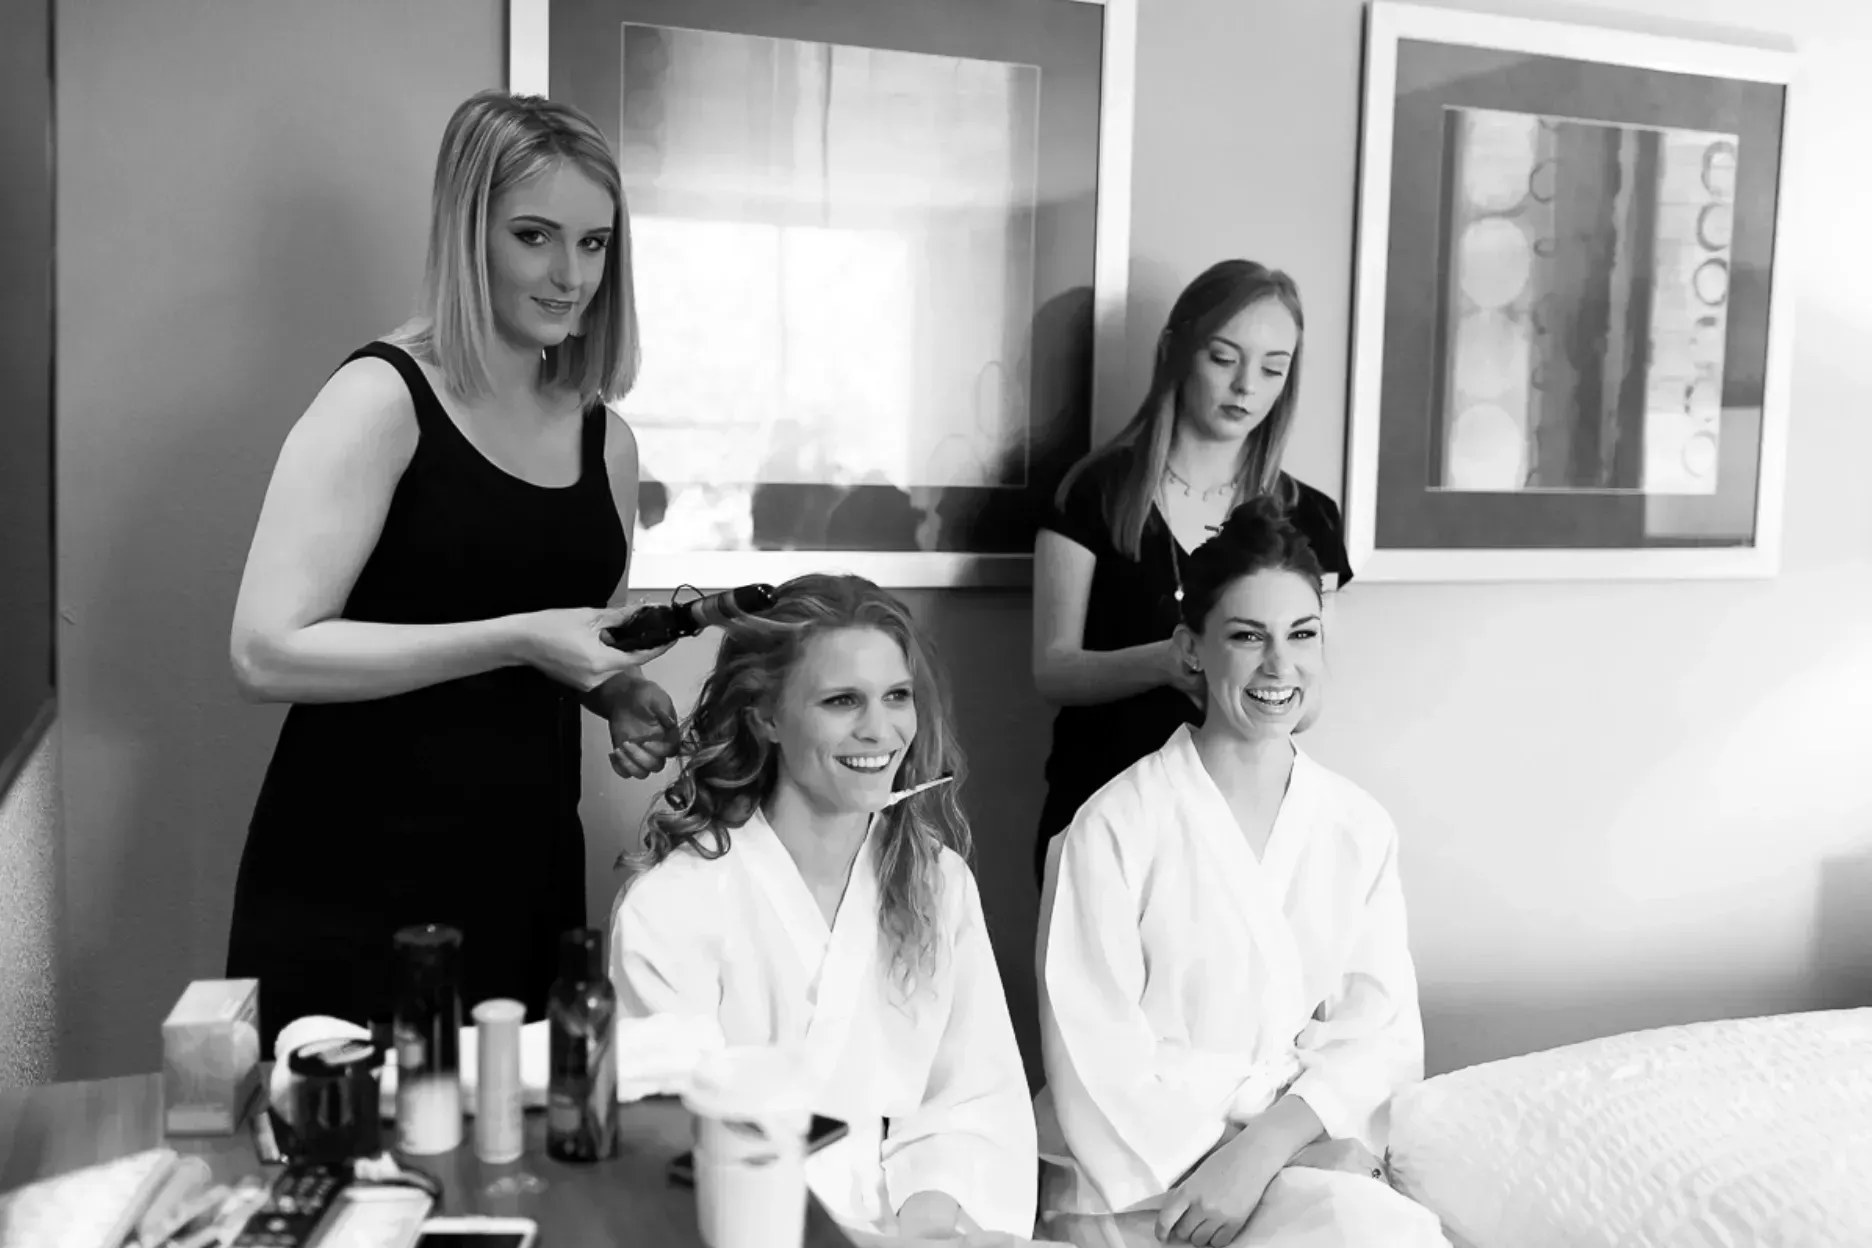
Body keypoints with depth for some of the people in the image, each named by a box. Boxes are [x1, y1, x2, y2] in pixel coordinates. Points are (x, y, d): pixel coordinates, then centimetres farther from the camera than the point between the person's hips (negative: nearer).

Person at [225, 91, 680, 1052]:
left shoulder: (604, 440, 9)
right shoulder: (382, 399, -9)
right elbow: (267, 651, -17)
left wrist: (627, 698, 2)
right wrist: (516, 639, -21)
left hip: (531, 880, 6)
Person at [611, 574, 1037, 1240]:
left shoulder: (940, 882, 7)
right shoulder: (669, 908, -8)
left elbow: (982, 1098, 5)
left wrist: (935, 1204, -13)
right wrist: (867, 1232, -21)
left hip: (915, 1218, 3)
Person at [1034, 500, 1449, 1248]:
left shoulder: (1360, 829, 5)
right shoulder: (1115, 828, -9)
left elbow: (1385, 1031, -1)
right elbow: (1098, 1066, -12)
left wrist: (1267, 1148, -17)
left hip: (1304, 1155, 5)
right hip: (1140, 1180, -5)